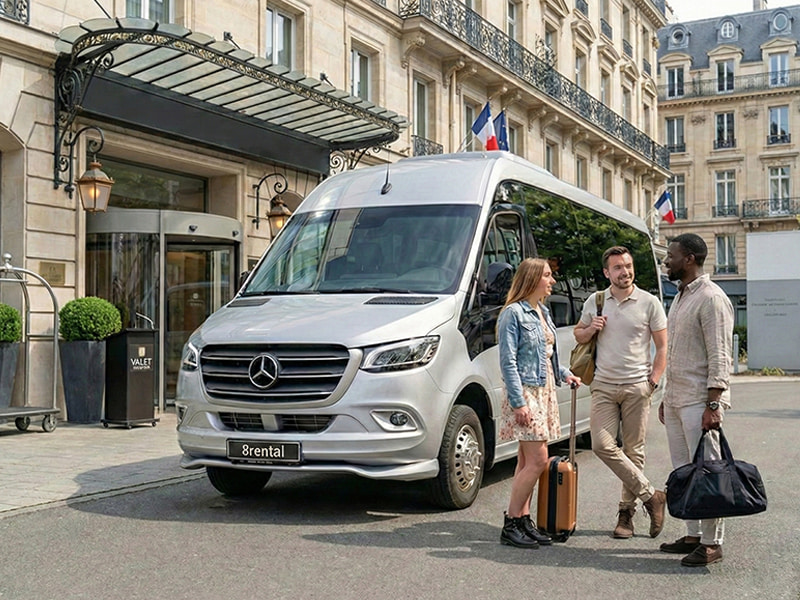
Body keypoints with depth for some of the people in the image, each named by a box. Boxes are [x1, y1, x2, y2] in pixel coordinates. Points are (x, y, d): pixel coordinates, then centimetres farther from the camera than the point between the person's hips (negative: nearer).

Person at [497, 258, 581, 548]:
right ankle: (511, 524, -3)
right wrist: (518, 402, -19)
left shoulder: (542, 312, 15)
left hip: (545, 391, 9)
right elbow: (508, 361, -15)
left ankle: (523, 521, 14)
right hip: (526, 393, -8)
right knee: (537, 460, -11)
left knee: (527, 461, 9)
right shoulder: (513, 313, -11)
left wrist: (564, 373, 9)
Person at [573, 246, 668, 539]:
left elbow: (662, 347, 3)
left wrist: (653, 381, -7)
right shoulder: (595, 301, 8)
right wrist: (591, 330, -2)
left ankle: (626, 512, 13)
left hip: (636, 387, -2)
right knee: (602, 445, -10)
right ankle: (650, 495, -1)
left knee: (633, 451, 2)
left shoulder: (650, 303, 0)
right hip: (603, 385, 3)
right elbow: (578, 334, 21)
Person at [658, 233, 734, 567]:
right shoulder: (680, 297, 17)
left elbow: (719, 357, -17)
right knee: (683, 471, 12)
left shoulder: (711, 298, -13)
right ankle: (693, 535, 21)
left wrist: (713, 404, -22)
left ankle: (711, 543, 3)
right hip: (676, 400, 10)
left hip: (699, 401, -9)